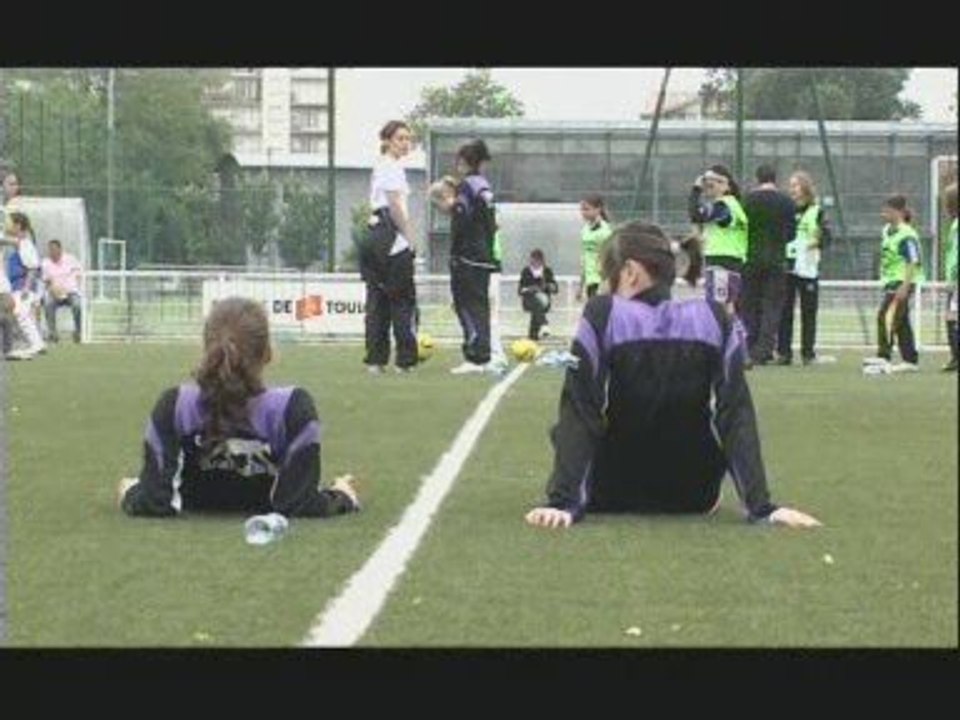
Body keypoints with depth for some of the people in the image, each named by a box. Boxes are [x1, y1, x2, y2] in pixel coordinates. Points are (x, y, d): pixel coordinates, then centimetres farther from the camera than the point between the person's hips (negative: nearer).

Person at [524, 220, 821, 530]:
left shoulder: (602, 315, -15)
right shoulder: (715, 319, -9)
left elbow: (578, 416, -18)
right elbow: (737, 417, -12)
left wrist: (561, 502, -21)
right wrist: (761, 507, -13)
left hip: (611, 495, -1)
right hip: (694, 497, 1)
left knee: (567, 433, 29)